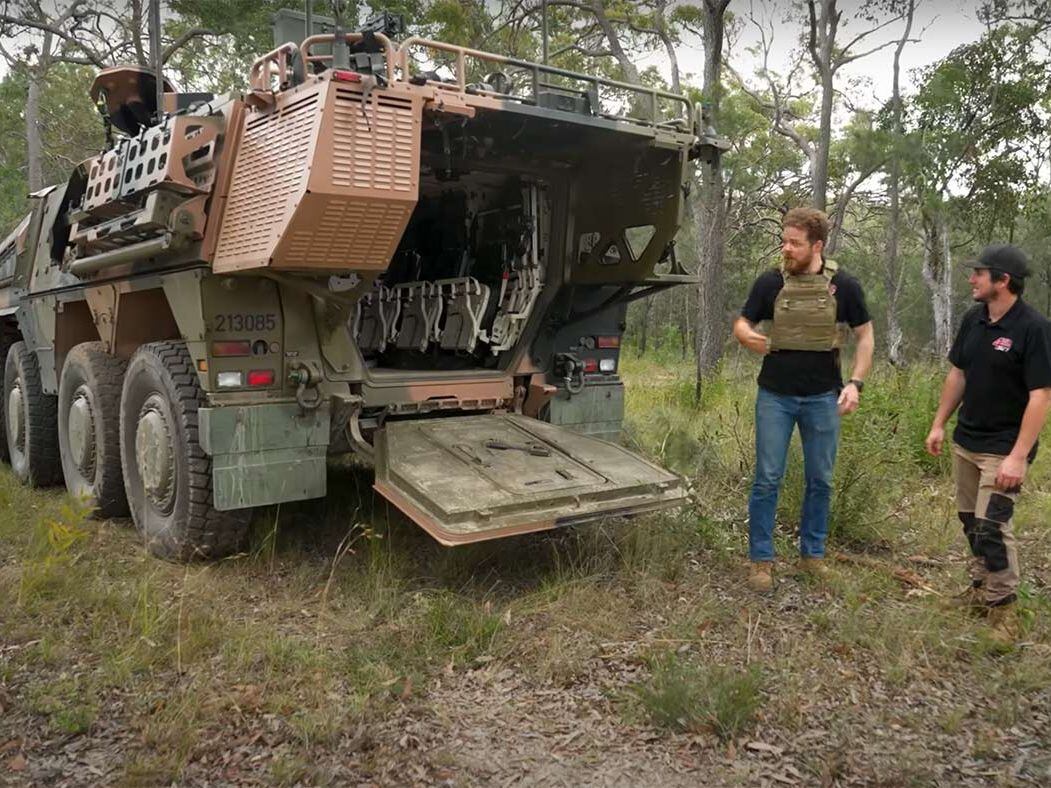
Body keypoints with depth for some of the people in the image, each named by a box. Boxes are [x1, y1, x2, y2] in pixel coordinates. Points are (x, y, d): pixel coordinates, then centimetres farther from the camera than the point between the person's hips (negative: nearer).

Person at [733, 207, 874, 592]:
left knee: (820, 481, 10)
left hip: (823, 397, 1)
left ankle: (812, 554, 26)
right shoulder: (770, 282, -3)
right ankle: (761, 559, 12)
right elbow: (741, 323, 4)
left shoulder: (843, 285, -2)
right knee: (767, 480, 2)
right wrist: (748, 337, -20)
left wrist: (855, 383, -6)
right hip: (775, 396, -1)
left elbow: (865, 335, 5)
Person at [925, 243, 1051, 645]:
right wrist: (939, 424, 11)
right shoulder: (973, 319, 3)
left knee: (991, 524, -9)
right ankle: (982, 588, 31)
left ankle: (1003, 608, 4)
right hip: (966, 441, 7)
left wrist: (1019, 456, -24)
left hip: (1003, 449, -7)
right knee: (970, 520, 15)